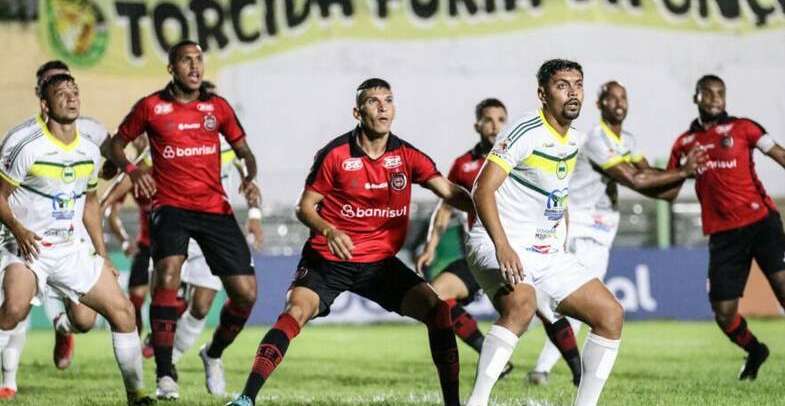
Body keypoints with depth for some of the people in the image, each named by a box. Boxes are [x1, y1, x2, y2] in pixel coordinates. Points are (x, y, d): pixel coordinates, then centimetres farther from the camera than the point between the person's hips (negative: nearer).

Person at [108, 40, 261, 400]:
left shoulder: (217, 107, 8)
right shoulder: (151, 107, 2)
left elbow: (243, 150, 16)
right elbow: (117, 143, 12)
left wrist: (250, 177, -6)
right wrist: (131, 169, -9)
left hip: (215, 208, 3)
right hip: (170, 206, -3)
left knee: (246, 293, -2)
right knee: (167, 276, -29)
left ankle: (214, 354, 28)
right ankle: (165, 375, -24)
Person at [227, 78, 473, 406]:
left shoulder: (407, 156, 0)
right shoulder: (335, 154, -8)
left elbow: (449, 192, -4)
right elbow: (305, 207, -4)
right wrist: (329, 231, -23)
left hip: (381, 262, 3)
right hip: (328, 259, -3)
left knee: (437, 309, -12)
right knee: (296, 311, -26)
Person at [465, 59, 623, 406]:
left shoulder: (574, 140, 10)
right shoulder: (527, 132, -16)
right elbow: (483, 190, -25)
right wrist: (502, 246, -36)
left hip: (547, 252, 9)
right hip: (499, 246, -9)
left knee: (610, 315, 1)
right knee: (522, 305, -37)